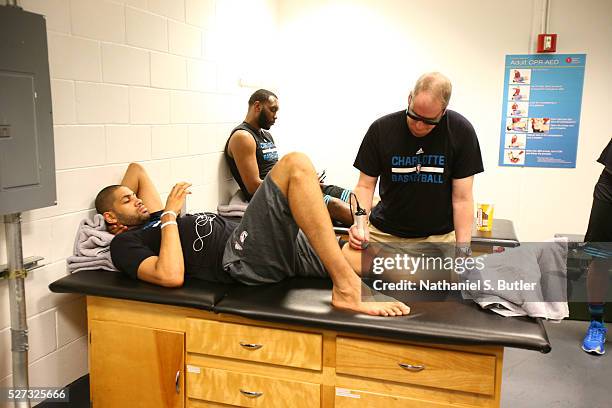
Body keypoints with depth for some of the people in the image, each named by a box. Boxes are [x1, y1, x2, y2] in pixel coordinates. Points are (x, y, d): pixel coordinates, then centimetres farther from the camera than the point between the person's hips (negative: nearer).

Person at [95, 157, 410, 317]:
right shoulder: (125, 244, 7)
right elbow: (172, 276, -14)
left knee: (357, 259, 0)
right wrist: (171, 216, -4)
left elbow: (136, 169, 46)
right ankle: (347, 289, -29)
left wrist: (122, 195, 31)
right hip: (240, 257, -9)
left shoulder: (153, 221, 31)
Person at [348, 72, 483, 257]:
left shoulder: (461, 132, -9)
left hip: (439, 235, 0)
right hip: (384, 234, 1)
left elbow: (462, 198, -7)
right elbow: (365, 186, -3)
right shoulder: (381, 129, -8)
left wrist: (463, 250, -12)